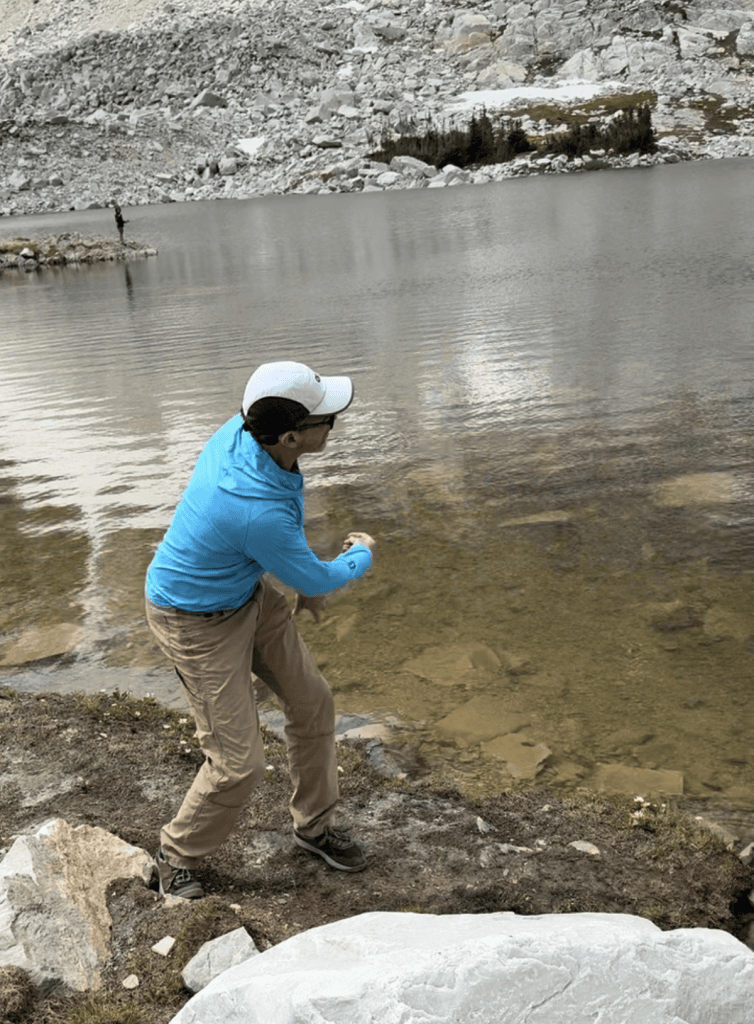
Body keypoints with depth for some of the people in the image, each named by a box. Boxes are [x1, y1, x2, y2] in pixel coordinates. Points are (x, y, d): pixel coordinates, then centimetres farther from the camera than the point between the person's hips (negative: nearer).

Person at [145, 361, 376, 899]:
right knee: (239, 762, -3)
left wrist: (306, 573, 11)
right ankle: (177, 857, 27)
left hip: (249, 590, 9)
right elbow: (318, 582, -20)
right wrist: (361, 556, 1)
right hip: (199, 623, -9)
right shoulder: (259, 511, -41)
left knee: (313, 700, 14)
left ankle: (314, 824, 37)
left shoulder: (244, 431, -16)